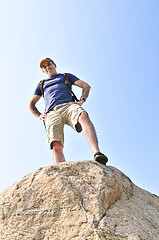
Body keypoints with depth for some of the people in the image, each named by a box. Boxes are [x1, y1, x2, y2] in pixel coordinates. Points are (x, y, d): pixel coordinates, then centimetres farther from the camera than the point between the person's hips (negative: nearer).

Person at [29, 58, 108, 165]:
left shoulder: (66, 76, 34)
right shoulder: (42, 84, 38)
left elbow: (86, 86, 26)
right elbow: (31, 104, 38)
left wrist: (82, 101, 6)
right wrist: (39, 115, 17)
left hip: (68, 105, -1)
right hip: (52, 113, 1)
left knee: (83, 116, -40)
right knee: (56, 146, -28)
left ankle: (97, 153, -56)